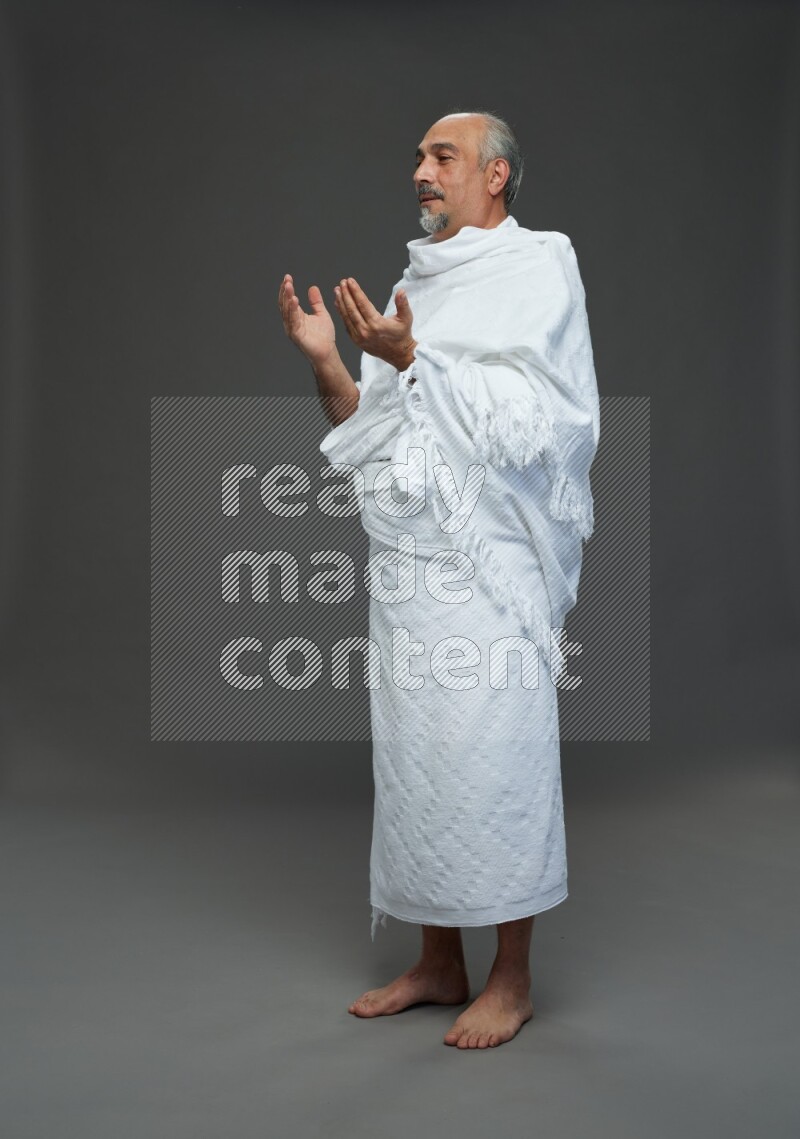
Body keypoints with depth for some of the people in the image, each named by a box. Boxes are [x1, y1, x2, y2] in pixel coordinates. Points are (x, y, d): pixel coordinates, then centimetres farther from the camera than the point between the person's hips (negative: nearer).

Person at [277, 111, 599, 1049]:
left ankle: (512, 979, 13)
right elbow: (370, 438, 16)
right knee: (414, 761, 9)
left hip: (488, 567, -6)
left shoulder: (536, 268, 0)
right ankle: (439, 963, 24)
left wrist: (413, 358, -18)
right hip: (404, 562, 7)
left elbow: (527, 424, -13)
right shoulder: (416, 285, 18)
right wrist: (328, 363, 1)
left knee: (495, 763, -3)